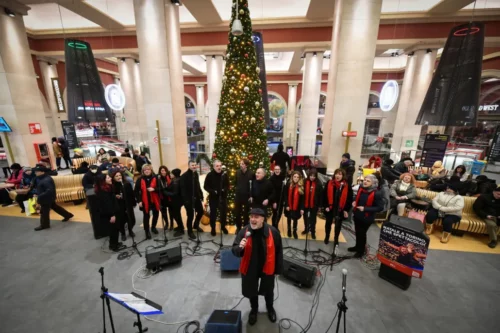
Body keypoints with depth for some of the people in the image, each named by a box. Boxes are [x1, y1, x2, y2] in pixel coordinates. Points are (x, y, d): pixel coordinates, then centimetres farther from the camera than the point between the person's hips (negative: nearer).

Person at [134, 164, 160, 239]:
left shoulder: (155, 178, -3)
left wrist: (154, 189, -21)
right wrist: (139, 201, -10)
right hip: (145, 201, -2)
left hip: (154, 200, 2)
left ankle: (153, 227, 38)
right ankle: (147, 231, 22)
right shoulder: (140, 179, -6)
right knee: (146, 216, 6)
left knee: (156, 214, 14)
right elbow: (136, 191, -5)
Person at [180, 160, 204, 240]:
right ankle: (190, 231, 24)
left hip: (196, 198, 7)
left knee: (201, 212, 16)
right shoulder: (184, 176, -15)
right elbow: (183, 189, -18)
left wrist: (201, 195, 10)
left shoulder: (196, 174, 8)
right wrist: (186, 200, -22)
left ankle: (196, 225, 42)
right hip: (189, 199, -7)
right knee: (190, 215, 3)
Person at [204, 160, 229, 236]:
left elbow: (227, 185, 6)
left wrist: (225, 190, -15)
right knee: (213, 213, 8)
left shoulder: (224, 175, -2)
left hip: (223, 197, 2)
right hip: (213, 197, -2)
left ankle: (223, 227, 32)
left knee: (224, 213, 11)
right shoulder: (210, 175, -8)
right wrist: (212, 191, -19)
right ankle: (213, 228, 26)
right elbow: (205, 186, -5)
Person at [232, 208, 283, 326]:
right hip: (249, 268, 1)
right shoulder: (244, 232, -20)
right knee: (251, 291, 24)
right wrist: (240, 247, -38)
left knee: (268, 291, 25)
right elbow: (234, 251, -14)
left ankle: (270, 308, 59)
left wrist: (278, 269, -1)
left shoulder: (273, 231, -21)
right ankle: (254, 309, 57)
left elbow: (278, 251, -8)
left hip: (267, 268, 0)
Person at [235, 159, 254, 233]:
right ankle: (238, 227, 33)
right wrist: (237, 189, 5)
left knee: (246, 213, 12)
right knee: (237, 213, 12)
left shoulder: (251, 173, -13)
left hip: (247, 196, -3)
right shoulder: (237, 172, -2)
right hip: (238, 196, 3)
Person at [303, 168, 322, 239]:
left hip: (314, 204, -2)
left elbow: (320, 195, -6)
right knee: (305, 217, 19)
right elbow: (302, 193, -6)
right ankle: (306, 229, 40)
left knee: (313, 218, 12)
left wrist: (319, 205, -6)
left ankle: (313, 232, 29)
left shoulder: (318, 184, -11)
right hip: (305, 203, 2)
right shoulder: (305, 182, -10)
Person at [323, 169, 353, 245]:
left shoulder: (347, 186, -9)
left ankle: (336, 239, 36)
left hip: (340, 209, 0)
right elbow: (325, 195, -5)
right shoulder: (329, 183, -7)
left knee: (338, 225, 16)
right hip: (330, 208, 1)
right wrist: (325, 206, -9)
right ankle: (327, 237, 38)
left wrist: (346, 210, -7)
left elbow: (349, 199, -4)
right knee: (328, 223, 17)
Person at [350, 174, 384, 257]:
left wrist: (365, 209, -26)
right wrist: (354, 202, -6)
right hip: (357, 215, 6)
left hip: (366, 218, -6)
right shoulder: (361, 189, -3)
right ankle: (357, 246, 42)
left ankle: (361, 251, 32)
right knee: (357, 232, 20)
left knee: (362, 233, 10)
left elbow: (380, 208, -20)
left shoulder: (377, 194, -22)